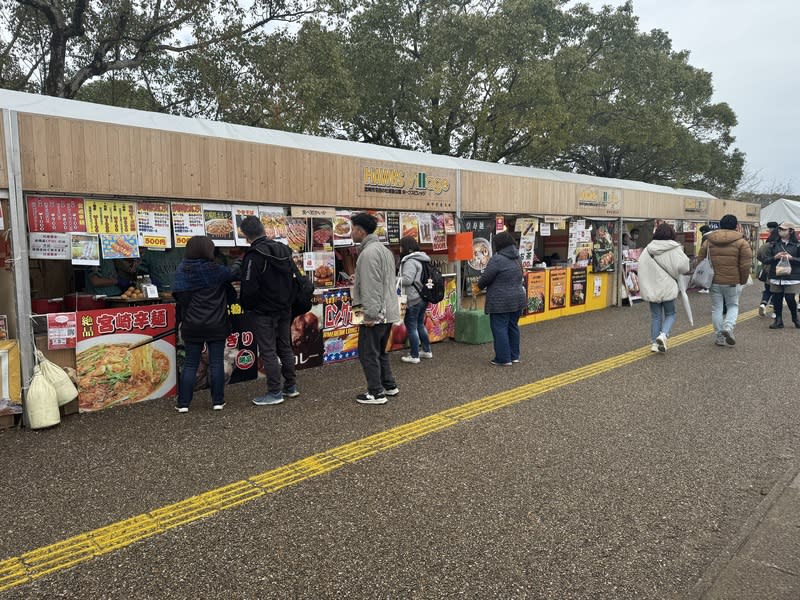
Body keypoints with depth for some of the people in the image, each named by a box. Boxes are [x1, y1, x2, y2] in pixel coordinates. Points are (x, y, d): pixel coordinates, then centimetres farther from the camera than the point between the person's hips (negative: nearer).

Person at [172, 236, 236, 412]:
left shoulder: (182, 270, -4)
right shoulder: (216, 270, -10)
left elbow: (178, 296, -3)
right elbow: (234, 274, 5)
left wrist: (181, 319, 6)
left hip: (192, 325, 2)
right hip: (216, 325, -2)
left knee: (190, 364, 10)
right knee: (217, 363, 7)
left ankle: (183, 403, 11)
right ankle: (218, 401, 12)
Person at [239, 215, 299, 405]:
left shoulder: (253, 256, -19)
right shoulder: (284, 250, 5)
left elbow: (249, 289, -19)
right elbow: (294, 279, 11)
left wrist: (246, 307, -2)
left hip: (263, 311, -8)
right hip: (284, 309, 8)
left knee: (268, 351, 0)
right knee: (285, 347, 16)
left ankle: (275, 392, 5)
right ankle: (291, 386, 25)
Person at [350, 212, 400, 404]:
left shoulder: (368, 252, -16)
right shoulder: (383, 249, 16)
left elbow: (371, 287, -22)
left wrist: (371, 314, -22)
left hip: (375, 314, -10)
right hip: (388, 311, 10)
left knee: (368, 353, 0)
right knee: (380, 351, 21)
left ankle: (376, 393, 5)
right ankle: (389, 385, 27)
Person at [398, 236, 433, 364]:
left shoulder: (410, 261, -16)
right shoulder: (421, 259, 13)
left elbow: (407, 280, -24)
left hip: (413, 299, -9)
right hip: (423, 298, 9)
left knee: (411, 327, 0)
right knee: (420, 324, 20)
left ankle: (414, 356, 5)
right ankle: (426, 351, 28)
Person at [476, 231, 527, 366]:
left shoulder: (497, 259, -16)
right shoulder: (516, 258, 10)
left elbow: (485, 278, -15)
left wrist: (479, 286, 6)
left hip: (501, 302, -8)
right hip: (518, 298, 8)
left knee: (499, 328, -1)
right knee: (513, 327, 16)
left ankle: (504, 358, 2)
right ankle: (514, 355, 24)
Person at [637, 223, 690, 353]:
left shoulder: (648, 249, 1)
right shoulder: (674, 249, -9)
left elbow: (642, 268, 0)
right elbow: (683, 266, -15)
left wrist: (646, 285, 7)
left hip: (652, 288, 3)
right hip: (668, 288, -3)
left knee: (655, 316, 12)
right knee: (670, 314, 13)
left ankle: (654, 342, 12)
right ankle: (663, 335, -11)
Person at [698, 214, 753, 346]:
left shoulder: (708, 241, 4)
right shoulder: (741, 242, -3)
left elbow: (701, 261, 7)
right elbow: (745, 265, -5)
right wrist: (743, 281, 7)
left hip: (714, 281, 2)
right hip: (733, 281, -2)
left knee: (717, 308, 9)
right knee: (733, 305, 16)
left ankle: (720, 337, 12)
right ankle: (728, 327, -7)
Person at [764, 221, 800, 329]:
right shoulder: (773, 244, 8)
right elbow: (766, 260, 6)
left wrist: (791, 258, -16)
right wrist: (775, 257, -12)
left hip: (791, 277, -3)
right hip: (776, 277, 3)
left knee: (790, 299, -4)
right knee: (777, 299, 4)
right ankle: (778, 321, 15)